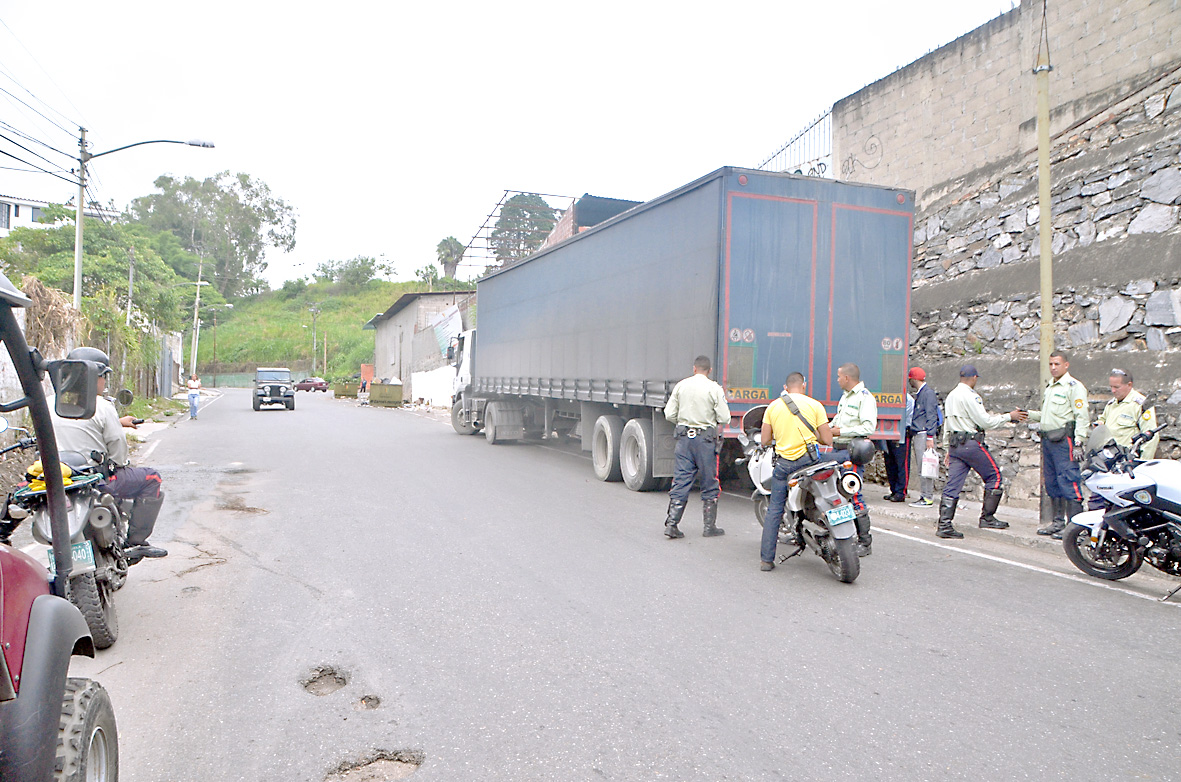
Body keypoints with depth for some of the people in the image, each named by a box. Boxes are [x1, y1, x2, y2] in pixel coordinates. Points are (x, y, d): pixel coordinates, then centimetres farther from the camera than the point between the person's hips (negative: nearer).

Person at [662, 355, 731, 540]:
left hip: (684, 437, 3)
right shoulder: (714, 389, -7)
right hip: (706, 438, -3)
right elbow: (724, 418, -8)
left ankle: (671, 524, 1)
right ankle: (709, 526, 14)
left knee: (680, 481, 6)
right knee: (710, 484, 8)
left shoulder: (681, 386, 4)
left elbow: (669, 414, 4)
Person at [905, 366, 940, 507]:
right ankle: (924, 495, 13)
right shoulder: (919, 393, 20)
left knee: (925, 467, -8)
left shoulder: (928, 392, -9)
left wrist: (930, 437, -18)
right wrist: (911, 432, 20)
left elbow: (931, 416, -14)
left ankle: (927, 498, -6)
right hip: (917, 435, 10)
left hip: (924, 434, -10)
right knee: (922, 467, 10)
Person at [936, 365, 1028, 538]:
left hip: (954, 444, 8)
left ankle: (944, 525, -2)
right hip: (971, 444, -8)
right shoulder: (969, 396, -13)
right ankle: (987, 517, 10)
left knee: (952, 484, 3)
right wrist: (1009, 417, -1)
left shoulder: (951, 395, 14)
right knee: (994, 476, 8)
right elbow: (986, 422, -13)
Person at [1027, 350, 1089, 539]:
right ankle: (1058, 522, 21)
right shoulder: (1050, 388, 21)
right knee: (1052, 483, 12)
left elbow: (1081, 416, -13)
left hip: (1064, 440, -9)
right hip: (1048, 439, 9)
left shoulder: (1074, 387, -7)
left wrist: (1078, 442, -19)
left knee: (1069, 481, -10)